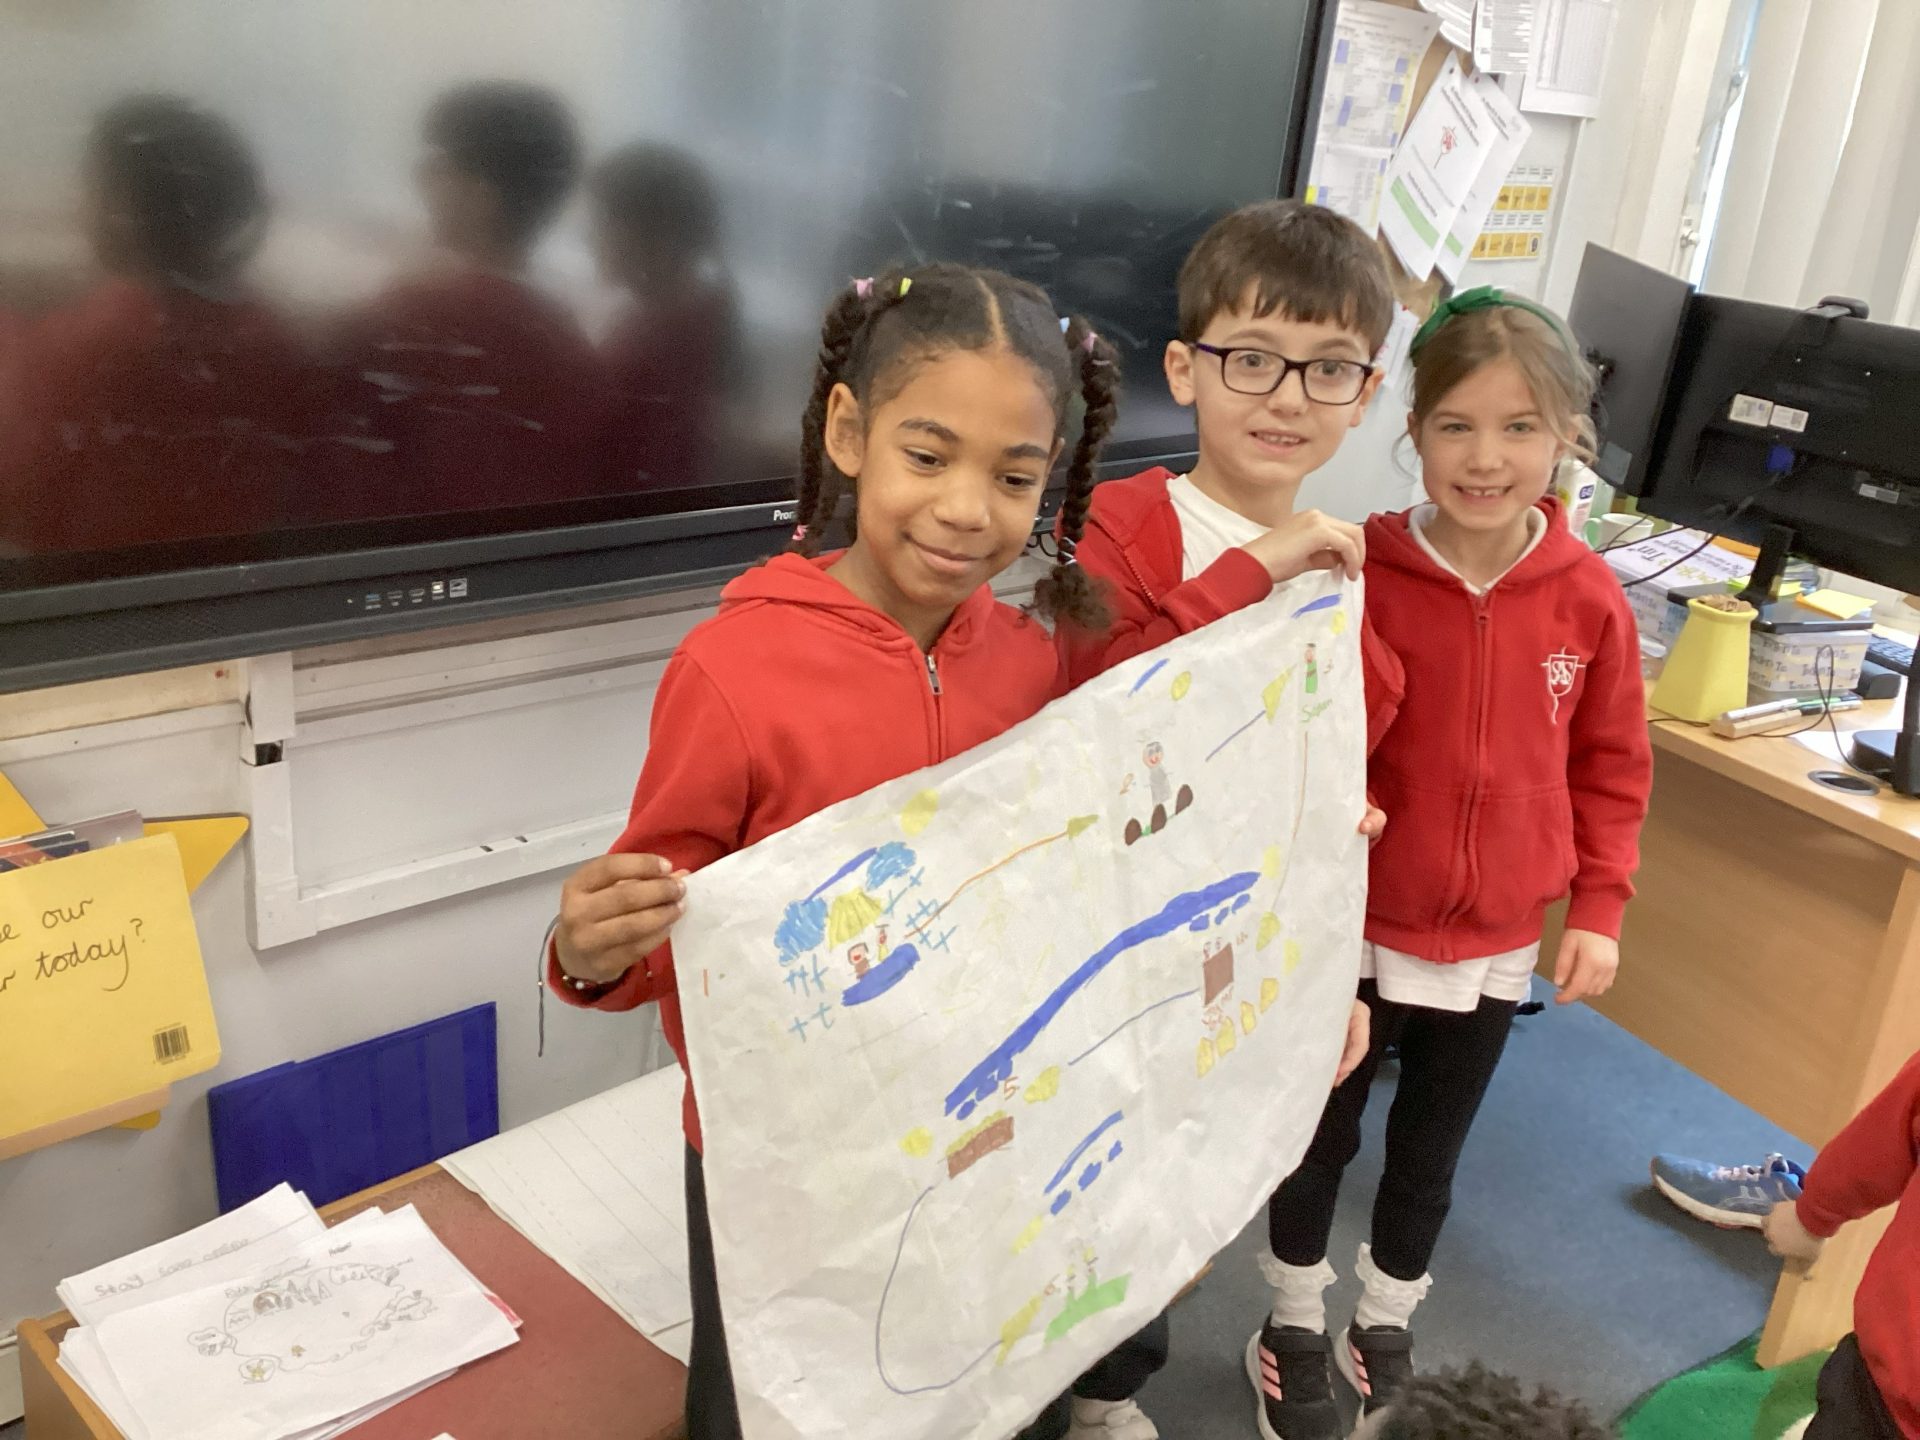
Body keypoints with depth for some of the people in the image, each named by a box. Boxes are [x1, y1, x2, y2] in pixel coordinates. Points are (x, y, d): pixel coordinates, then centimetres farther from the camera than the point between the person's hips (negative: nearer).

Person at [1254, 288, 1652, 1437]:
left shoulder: (1590, 597, -8)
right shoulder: (1364, 576, -17)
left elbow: (1611, 767, 3)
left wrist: (1599, 907, 1)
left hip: (1499, 945, 3)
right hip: (1356, 930, -2)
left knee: (1430, 1150, 20)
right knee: (1324, 1134, 16)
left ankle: (1385, 1331, 45)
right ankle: (1295, 1328, 41)